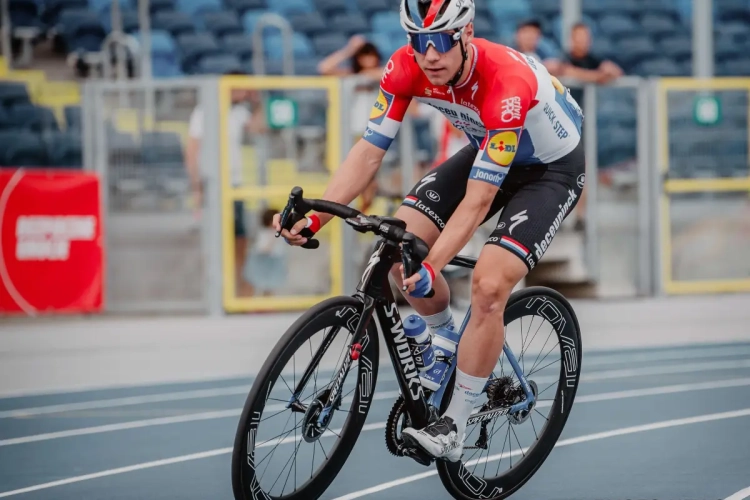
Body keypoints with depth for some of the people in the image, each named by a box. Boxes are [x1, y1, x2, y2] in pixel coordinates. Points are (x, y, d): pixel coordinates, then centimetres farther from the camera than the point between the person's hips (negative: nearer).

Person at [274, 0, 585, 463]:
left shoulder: (506, 86, -39)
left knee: (489, 285, -23)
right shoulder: (406, 68, -22)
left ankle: (453, 430, -10)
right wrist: (314, 217, -32)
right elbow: (370, 151, -19)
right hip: (486, 150, 6)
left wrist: (431, 268, -47)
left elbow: (477, 201, -38)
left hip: (554, 164, -6)